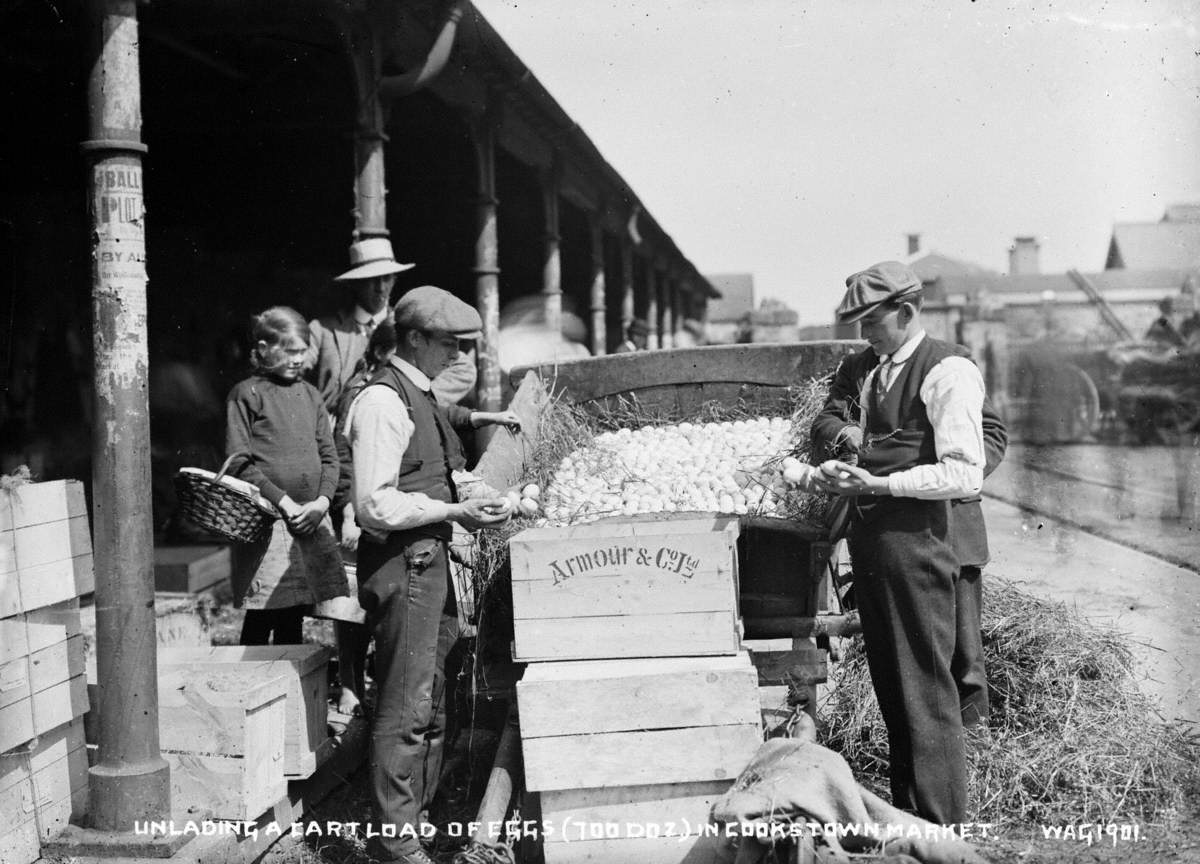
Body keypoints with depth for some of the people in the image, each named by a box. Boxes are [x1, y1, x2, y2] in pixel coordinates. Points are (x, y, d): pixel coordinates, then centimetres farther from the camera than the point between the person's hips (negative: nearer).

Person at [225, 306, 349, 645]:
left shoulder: (310, 394, 15)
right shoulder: (246, 394, -2)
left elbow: (329, 455, 14)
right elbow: (239, 464, -7)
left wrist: (322, 500, -4)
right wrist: (284, 502, -13)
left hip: (312, 520, 5)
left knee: (294, 617, 11)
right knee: (261, 619, -3)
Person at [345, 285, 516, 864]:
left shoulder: (422, 396, 14)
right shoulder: (383, 402, -17)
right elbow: (375, 506, -22)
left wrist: (470, 417, 28)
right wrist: (454, 511, -21)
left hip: (430, 561, 10)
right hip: (402, 564, -10)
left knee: (430, 704, 17)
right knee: (405, 708, -6)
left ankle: (416, 815, 29)